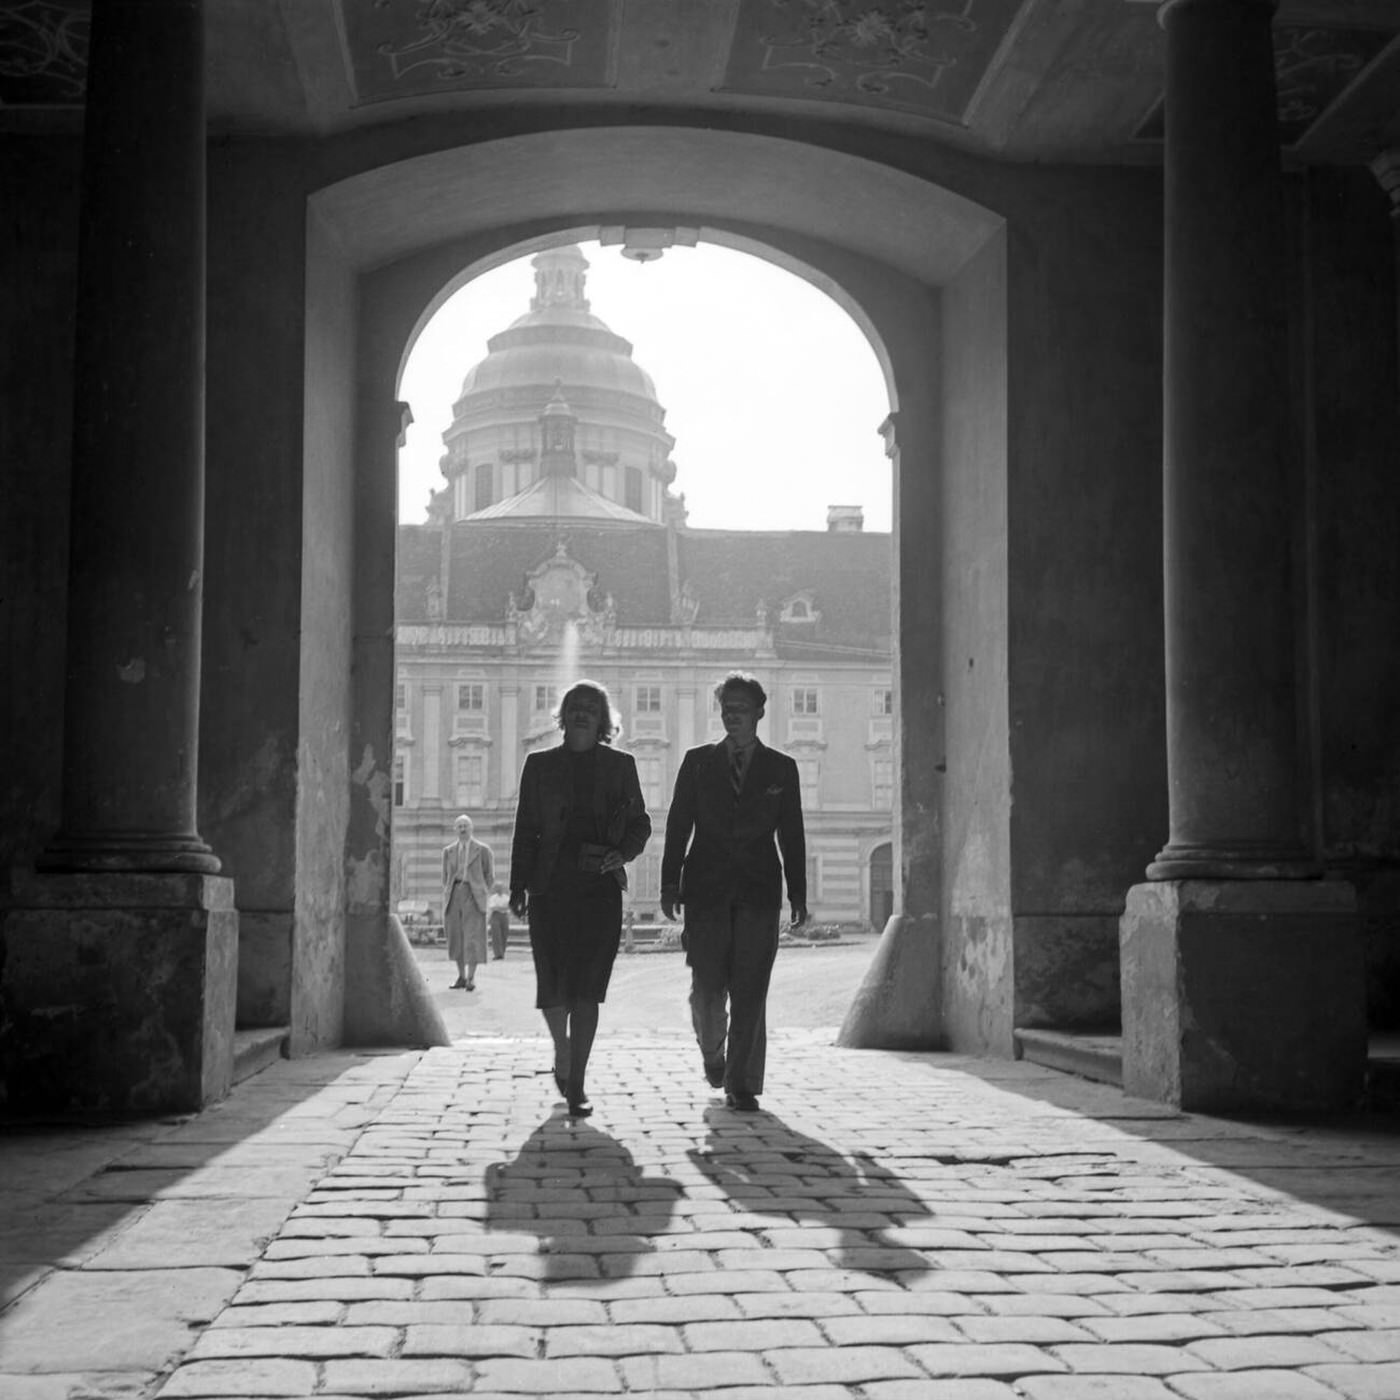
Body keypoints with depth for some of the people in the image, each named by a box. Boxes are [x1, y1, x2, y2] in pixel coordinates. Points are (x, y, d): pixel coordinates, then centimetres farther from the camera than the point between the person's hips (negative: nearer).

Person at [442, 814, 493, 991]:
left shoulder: (482, 850, 4)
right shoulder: (448, 851, 13)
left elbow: (489, 874, 9)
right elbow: (445, 876, 18)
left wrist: (481, 893, 5)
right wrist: (448, 895, 10)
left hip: (473, 896, -3)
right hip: (453, 895, 3)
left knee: (473, 936, -10)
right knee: (456, 937, 3)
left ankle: (471, 978, -10)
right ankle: (461, 976, 11)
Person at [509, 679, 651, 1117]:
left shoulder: (620, 765, 8)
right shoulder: (540, 765, 9)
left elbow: (640, 822, 13)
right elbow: (525, 829, 8)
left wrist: (624, 852, -8)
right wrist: (518, 886, 1)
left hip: (600, 887, -1)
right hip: (550, 886, 1)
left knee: (587, 986, -7)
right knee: (552, 985, 1)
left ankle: (576, 1084, -3)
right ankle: (562, 1050, 31)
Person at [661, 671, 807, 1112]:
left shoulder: (781, 769, 8)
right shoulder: (698, 762, 9)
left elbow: (792, 835, 9)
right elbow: (678, 824, 8)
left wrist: (798, 895, 4)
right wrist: (670, 883, 0)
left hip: (759, 893, 0)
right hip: (706, 891, 0)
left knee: (750, 993, -4)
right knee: (707, 989, -3)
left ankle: (741, 1084, 4)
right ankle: (713, 1052, 28)